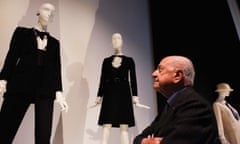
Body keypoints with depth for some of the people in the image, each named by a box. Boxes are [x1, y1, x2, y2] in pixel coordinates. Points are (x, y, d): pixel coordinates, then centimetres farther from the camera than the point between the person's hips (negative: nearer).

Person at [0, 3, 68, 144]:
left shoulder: (54, 42, 20)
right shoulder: (22, 32, 15)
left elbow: (56, 68, 12)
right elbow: (12, 57, 5)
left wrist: (59, 92, 1)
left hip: (45, 90, 2)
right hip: (19, 86, -1)